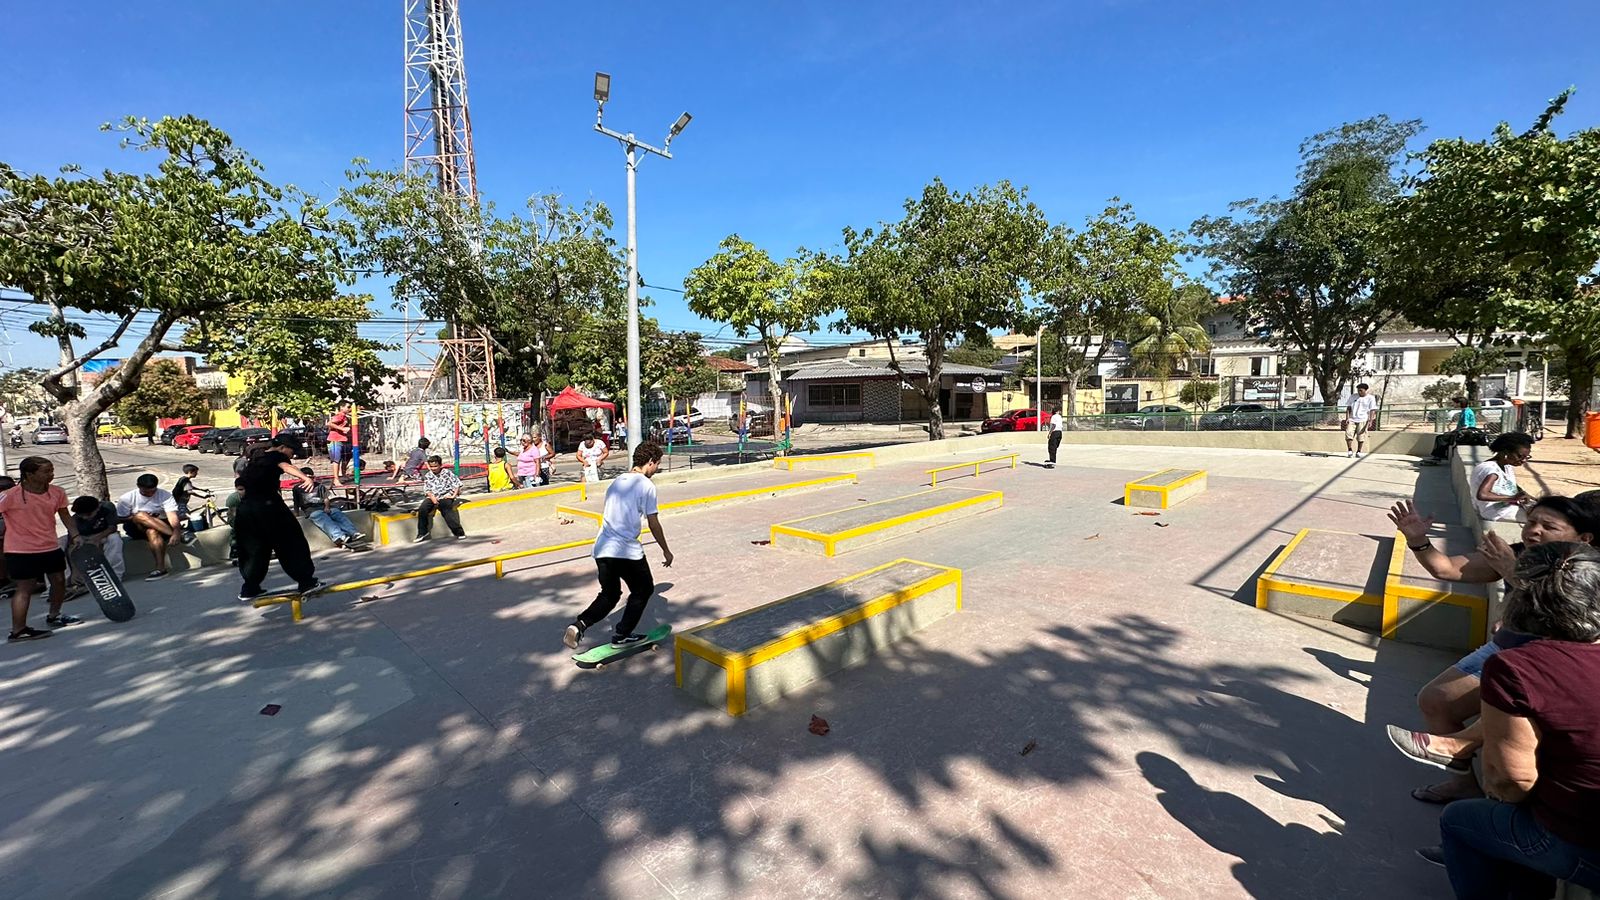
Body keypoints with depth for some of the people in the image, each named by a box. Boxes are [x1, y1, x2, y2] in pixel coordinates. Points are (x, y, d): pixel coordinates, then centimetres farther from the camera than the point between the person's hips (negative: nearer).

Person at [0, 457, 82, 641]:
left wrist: (75, 535, -3)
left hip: (51, 548, 6)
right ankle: (18, 631, 7)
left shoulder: (57, 493, -1)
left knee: (59, 580, 15)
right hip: (21, 551, -5)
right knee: (25, 588, -2)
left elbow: (65, 516, 8)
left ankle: (54, 616, 35)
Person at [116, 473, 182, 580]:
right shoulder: (126, 498, -3)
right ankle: (182, 535, -41)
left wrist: (176, 531, -41)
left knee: (152, 532, -37)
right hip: (136, 528, 1)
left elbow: (172, 515, -23)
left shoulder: (165, 496, -10)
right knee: (140, 515, -31)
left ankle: (160, 567, -42)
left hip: (161, 526, -1)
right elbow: (120, 518, 1)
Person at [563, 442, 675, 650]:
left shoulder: (616, 481, 15)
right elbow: (654, 525, -6)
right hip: (627, 551, -7)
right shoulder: (646, 485, -7)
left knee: (609, 595, 20)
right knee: (643, 590, 15)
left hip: (602, 548, 7)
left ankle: (579, 625, -1)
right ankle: (622, 635, 16)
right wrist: (666, 551, 8)